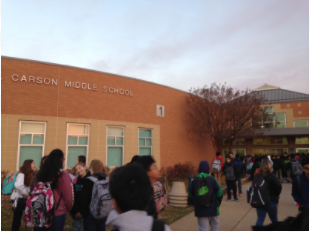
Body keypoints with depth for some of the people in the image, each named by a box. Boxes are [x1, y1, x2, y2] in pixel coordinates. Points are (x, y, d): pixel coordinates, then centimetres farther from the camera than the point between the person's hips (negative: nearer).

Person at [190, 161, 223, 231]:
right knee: (215, 227, 18)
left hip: (200, 210, 1)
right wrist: (217, 204, 6)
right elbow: (219, 193, -9)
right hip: (213, 209, -1)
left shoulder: (194, 181, -5)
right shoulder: (213, 180, -10)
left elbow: (191, 194, -1)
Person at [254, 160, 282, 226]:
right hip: (271, 201, -3)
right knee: (274, 220, 19)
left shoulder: (256, 176, 1)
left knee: (260, 219, 6)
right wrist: (275, 195, -3)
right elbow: (279, 186, -19)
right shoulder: (271, 176, -13)